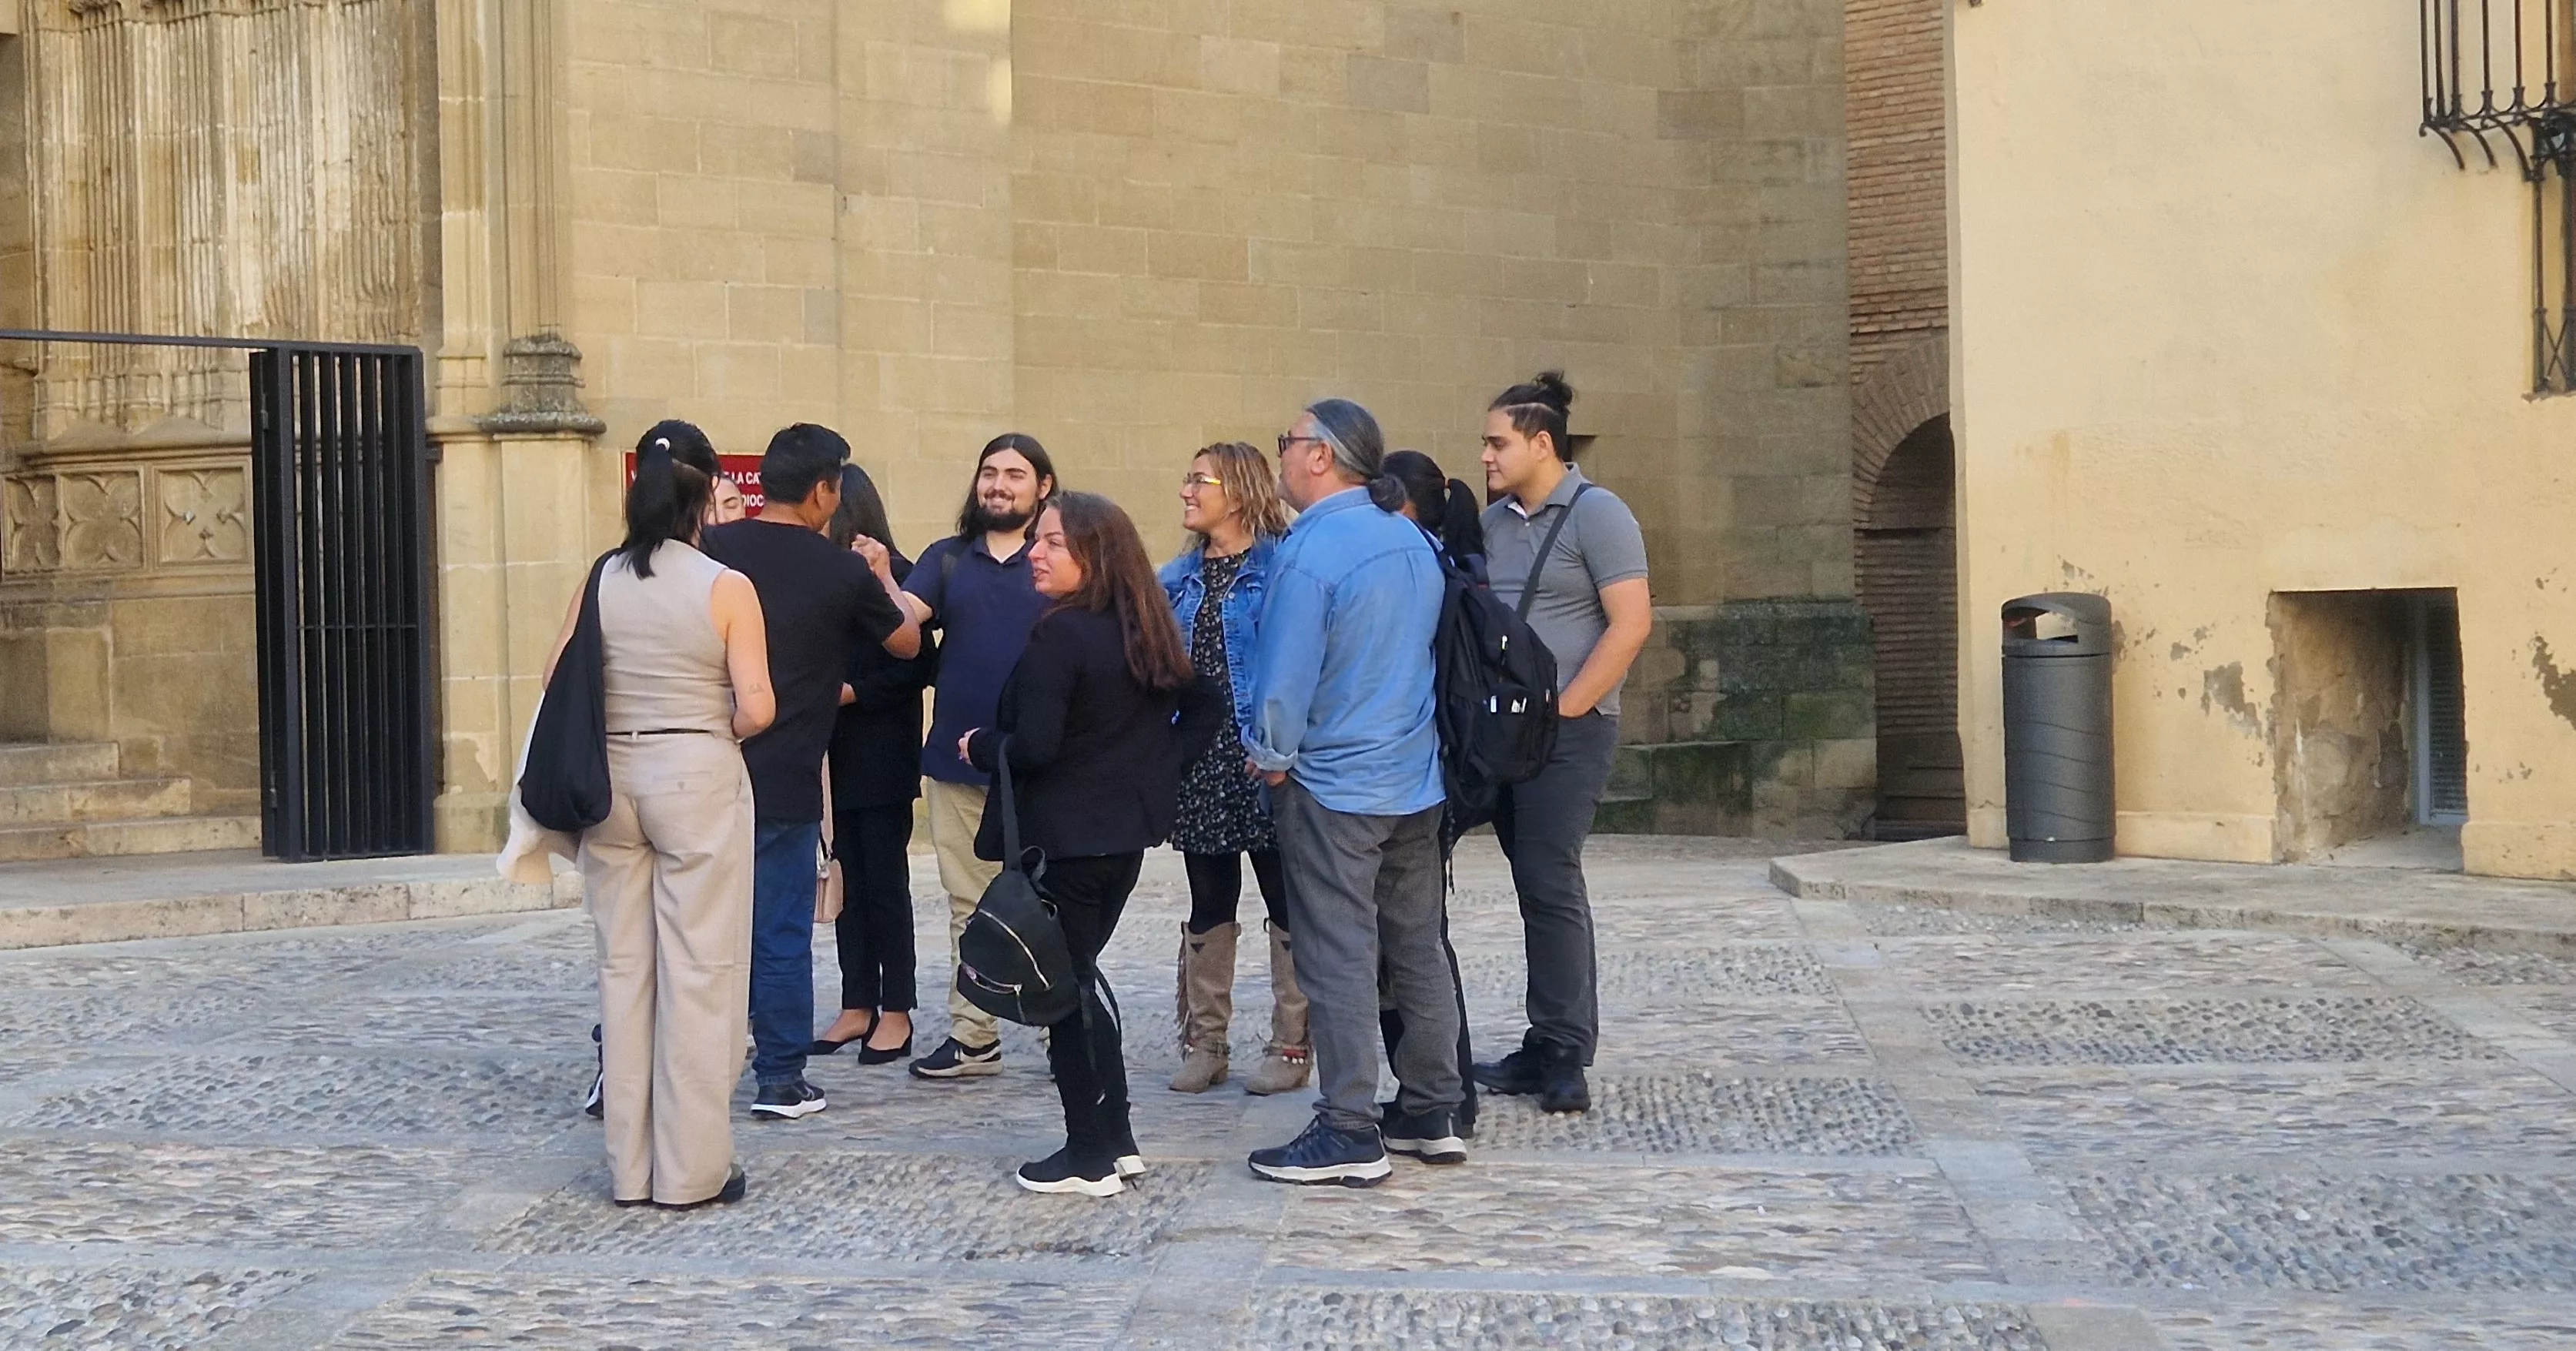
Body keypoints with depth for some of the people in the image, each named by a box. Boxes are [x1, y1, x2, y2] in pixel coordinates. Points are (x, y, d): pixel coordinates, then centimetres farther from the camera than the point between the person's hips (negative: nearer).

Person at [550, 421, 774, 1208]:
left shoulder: (601, 581, 1)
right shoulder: (726, 588, -9)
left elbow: (558, 683, 3)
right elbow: (757, 708, -13)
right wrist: (719, 731, 7)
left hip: (612, 780, 4)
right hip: (700, 778, -4)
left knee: (624, 968, 10)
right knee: (699, 970, 2)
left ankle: (630, 1166, 16)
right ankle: (693, 1170, 5)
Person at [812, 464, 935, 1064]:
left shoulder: (894, 576, -10)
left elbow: (916, 666, -10)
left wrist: (852, 692, -16)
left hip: (881, 757, -6)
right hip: (835, 755, 6)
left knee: (885, 880, 1)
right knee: (848, 879, 10)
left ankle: (896, 1013, 9)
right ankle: (858, 1007, 17)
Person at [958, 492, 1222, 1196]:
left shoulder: (1058, 636, -18)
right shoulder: (1145, 631, 9)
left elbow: (1033, 747, -22)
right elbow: (1205, 706, 17)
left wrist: (978, 745, -4)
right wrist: (1161, 765, 13)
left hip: (1064, 836, -9)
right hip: (1126, 831, 9)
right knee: (1081, 974, 20)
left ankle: (1090, 1156, 6)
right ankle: (1115, 1139, 22)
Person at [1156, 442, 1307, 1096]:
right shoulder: (1180, 576, 12)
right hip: (1200, 760, 6)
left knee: (1286, 898, 3)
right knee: (1208, 906, 12)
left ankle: (1291, 1045, 10)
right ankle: (1204, 1042, 19)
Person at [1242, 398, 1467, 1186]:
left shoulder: (1310, 551, -17)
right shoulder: (1413, 541, 6)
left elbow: (1286, 675, -18)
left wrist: (1273, 757, -1)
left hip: (1332, 788, -8)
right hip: (1416, 782, 8)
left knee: (1338, 963, -2)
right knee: (1419, 951, 13)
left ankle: (1350, 1135, 0)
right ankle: (1432, 1114, 21)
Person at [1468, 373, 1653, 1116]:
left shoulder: (1596, 514, -7)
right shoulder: (1494, 522, 13)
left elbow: (1631, 623, -14)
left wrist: (1564, 707, -15)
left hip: (1567, 730, -7)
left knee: (1551, 884, -9)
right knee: (1535, 885, 9)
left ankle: (1564, 1057, -4)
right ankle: (1546, 1047, 15)